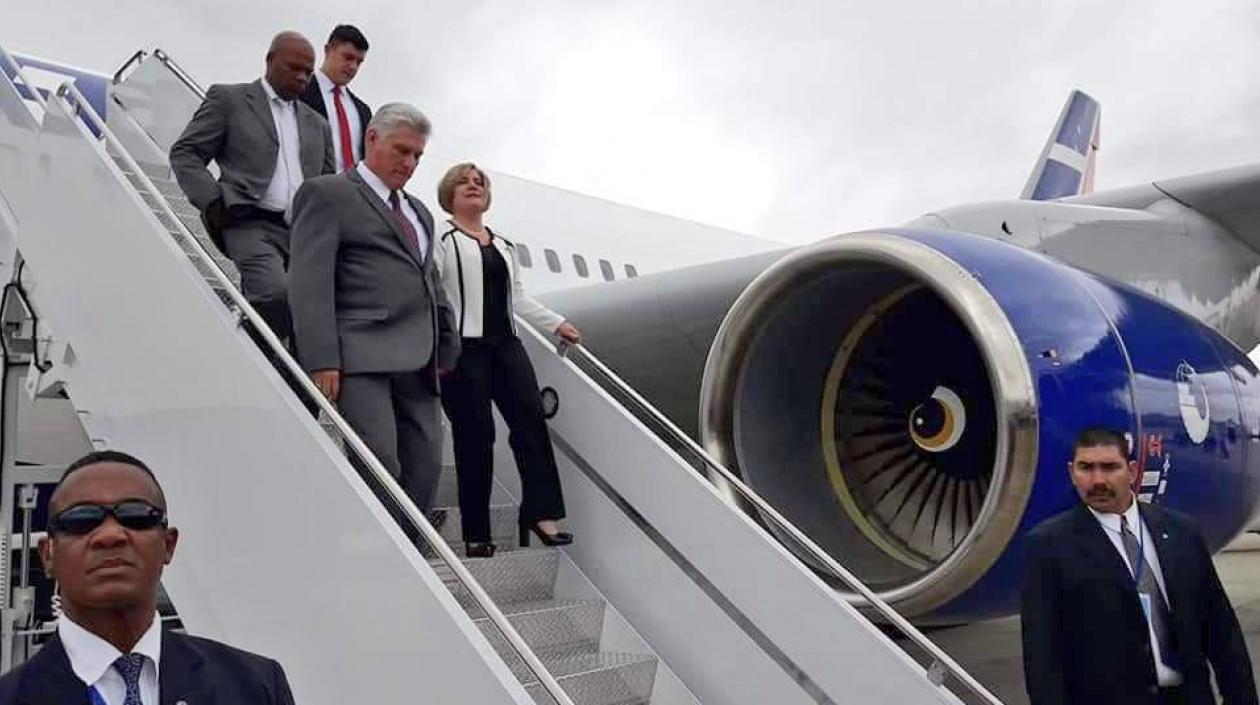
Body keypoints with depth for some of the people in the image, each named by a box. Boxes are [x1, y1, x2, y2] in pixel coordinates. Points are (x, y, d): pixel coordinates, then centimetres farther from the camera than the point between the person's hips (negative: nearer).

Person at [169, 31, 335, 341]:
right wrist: (213, 201, -7)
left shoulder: (316, 124, 26)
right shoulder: (228, 99, 13)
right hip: (253, 225, -5)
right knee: (275, 295, -30)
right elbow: (184, 153, 9)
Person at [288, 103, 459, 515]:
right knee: (379, 467, -16)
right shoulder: (327, 194, 4)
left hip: (417, 363, 7)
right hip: (361, 358, -7)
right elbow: (309, 281, -6)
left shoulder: (419, 211, 28)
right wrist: (321, 359, -16)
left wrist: (447, 348, 19)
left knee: (425, 467, 1)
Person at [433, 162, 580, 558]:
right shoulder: (442, 239, 2)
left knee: (530, 415, -10)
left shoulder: (504, 246, 25)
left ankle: (541, 512, -10)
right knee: (475, 434, -6)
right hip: (463, 347, -6)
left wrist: (557, 324, 19)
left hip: (505, 344, 6)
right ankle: (476, 533, 2)